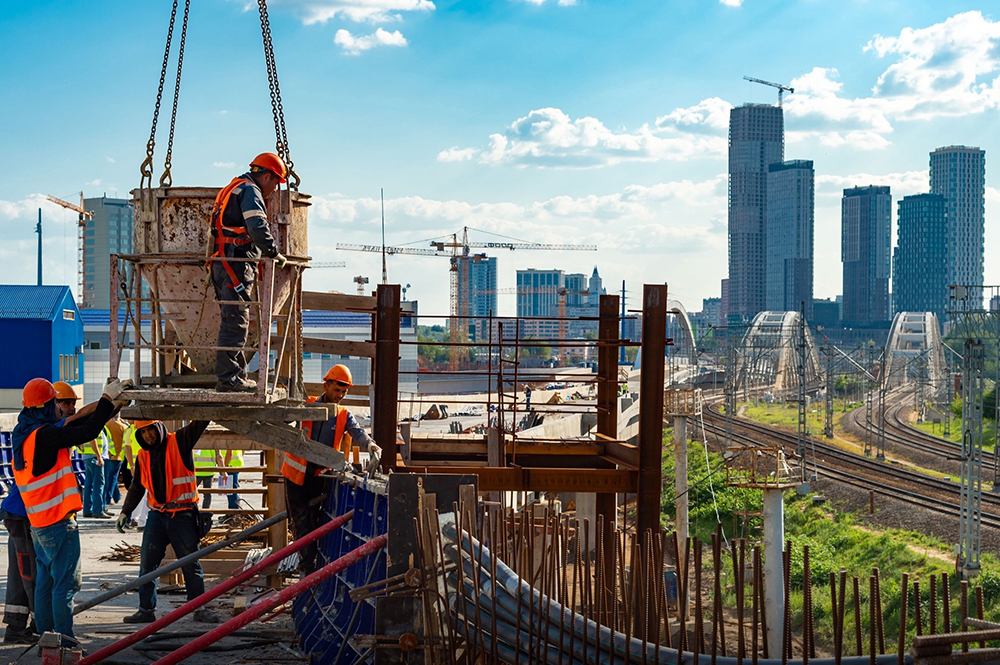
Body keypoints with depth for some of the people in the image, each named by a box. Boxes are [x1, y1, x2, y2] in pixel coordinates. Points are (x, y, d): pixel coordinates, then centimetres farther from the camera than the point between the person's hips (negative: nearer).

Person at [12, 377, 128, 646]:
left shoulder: (24, 434, 10)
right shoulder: (43, 435, -19)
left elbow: (71, 427, 16)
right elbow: (86, 432, -21)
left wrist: (110, 406, 16)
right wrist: (107, 400, -10)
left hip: (38, 523, 9)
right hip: (59, 523, -9)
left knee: (45, 581, 15)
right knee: (65, 583, -3)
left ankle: (45, 634, 20)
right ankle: (64, 640, -2)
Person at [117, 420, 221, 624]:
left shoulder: (179, 442, -5)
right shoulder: (143, 455, 9)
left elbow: (200, 423, -16)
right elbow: (137, 487, 18)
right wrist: (125, 512, 12)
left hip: (182, 515, -4)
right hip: (157, 515, 5)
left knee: (191, 564, 2)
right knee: (147, 563, 2)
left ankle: (200, 608, 11)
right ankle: (146, 609, 11)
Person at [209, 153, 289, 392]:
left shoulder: (233, 189, 26)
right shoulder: (250, 191, -7)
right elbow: (258, 229, -21)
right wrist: (274, 253, -10)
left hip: (222, 264, 11)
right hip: (237, 263, -11)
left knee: (234, 321, 14)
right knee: (235, 321, -11)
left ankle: (237, 375, 18)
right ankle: (228, 377, -13)